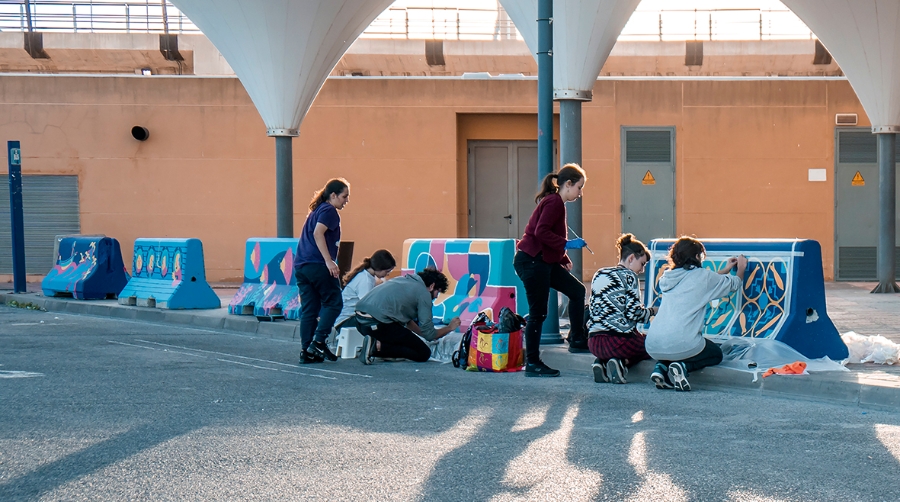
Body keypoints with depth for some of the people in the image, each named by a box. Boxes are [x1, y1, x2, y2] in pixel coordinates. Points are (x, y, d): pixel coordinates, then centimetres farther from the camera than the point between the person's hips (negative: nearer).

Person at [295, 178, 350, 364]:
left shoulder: (316, 211, 25)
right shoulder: (329, 211, -3)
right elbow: (318, 233, -17)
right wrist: (329, 261, -22)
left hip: (301, 266, 9)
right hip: (317, 265, -9)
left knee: (308, 310, 7)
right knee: (333, 302, 0)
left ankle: (307, 352, 5)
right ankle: (319, 342, -9)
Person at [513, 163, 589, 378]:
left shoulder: (556, 202, 17)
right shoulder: (554, 202, -13)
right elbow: (541, 232, -24)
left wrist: (564, 260, 18)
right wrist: (568, 244, -21)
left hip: (545, 261, 10)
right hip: (532, 261, -10)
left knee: (577, 290, 10)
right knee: (538, 312, -5)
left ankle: (577, 339, 18)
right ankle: (532, 363, 2)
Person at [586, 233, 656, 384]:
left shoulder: (599, 274, 15)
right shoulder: (629, 276, -4)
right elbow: (633, 313, -11)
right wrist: (652, 312, 9)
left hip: (594, 343, 6)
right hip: (620, 339, -6)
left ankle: (602, 363, 3)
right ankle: (622, 363, -6)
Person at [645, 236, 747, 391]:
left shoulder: (668, 277, 17)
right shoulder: (702, 275, 0)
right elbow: (734, 284, 17)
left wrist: (726, 270, 45)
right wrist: (741, 268, 38)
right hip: (681, 343, -5)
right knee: (716, 354, 24)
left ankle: (662, 367, 7)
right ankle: (683, 366, -4)